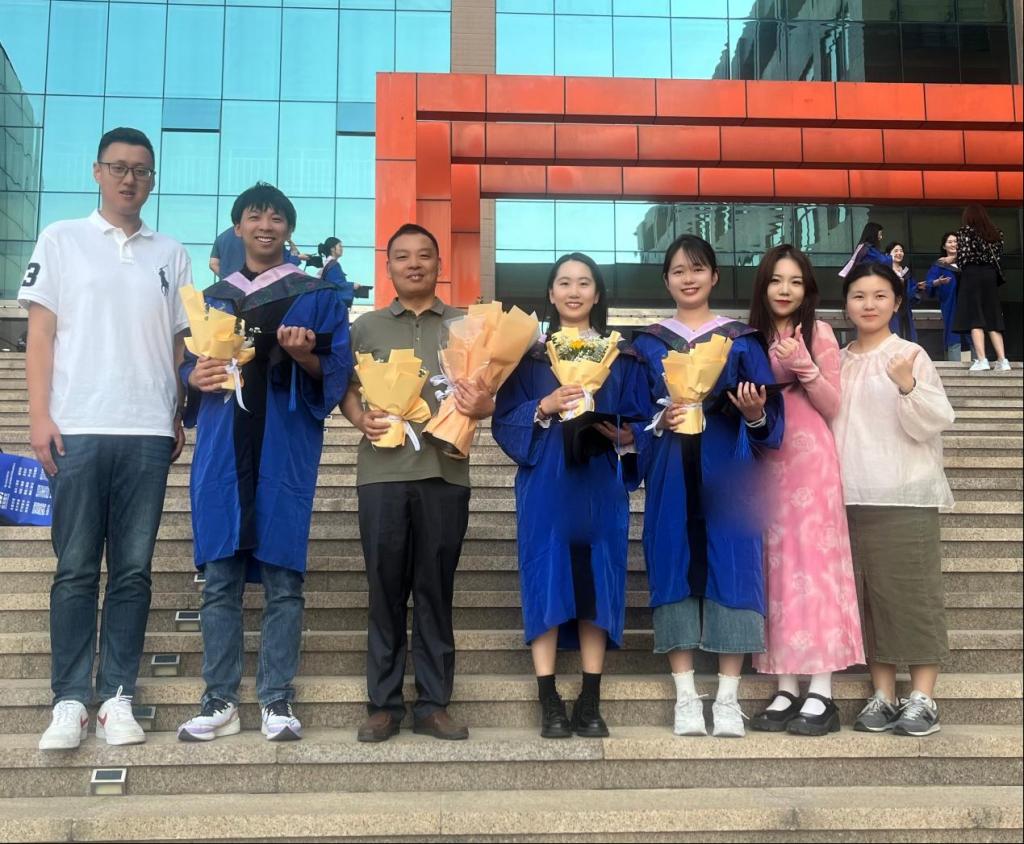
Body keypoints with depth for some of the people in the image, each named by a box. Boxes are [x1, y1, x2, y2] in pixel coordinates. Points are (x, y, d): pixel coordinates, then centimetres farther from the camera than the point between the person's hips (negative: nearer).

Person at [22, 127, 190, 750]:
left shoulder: (172, 255, 14)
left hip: (149, 431, 2)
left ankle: (118, 697, 9)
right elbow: (41, 332, 4)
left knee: (133, 570, 3)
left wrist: (183, 418, 6)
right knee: (76, 568, 1)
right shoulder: (61, 240, 9)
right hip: (77, 429, -2)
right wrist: (40, 416, -5)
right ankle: (70, 700, 7)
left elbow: (181, 344, 14)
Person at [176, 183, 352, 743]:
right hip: (222, 451, 3)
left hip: (285, 450, -3)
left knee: (282, 579, -3)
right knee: (219, 578, 1)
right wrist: (196, 378, -5)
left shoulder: (316, 297, 8)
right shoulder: (213, 298, 18)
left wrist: (306, 357, -18)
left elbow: (337, 373, 2)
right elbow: (188, 368, 18)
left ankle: (277, 701, 4)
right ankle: (220, 702, 7)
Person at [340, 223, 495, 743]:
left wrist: (480, 405, -13)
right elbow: (346, 388, 10)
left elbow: (494, 395, 9)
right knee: (385, 590, 3)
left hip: (445, 472, 0)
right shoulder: (366, 326, 14)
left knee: (436, 590, 4)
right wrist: (361, 419, -10)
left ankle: (433, 704, 12)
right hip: (382, 472, 0)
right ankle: (384, 704, 12)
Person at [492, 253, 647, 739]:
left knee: (597, 585, 1)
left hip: (600, 487, 1)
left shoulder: (623, 357, 11)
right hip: (546, 485, -1)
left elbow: (639, 424, 9)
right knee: (546, 583, -4)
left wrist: (618, 433, -12)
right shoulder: (528, 354, 8)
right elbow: (504, 421, 3)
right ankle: (549, 704, 2)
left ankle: (590, 702, 8)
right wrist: (545, 407, -14)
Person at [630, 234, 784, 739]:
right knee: (676, 570, 0)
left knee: (731, 570, -3)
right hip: (671, 475, 1)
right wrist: (659, 423, -13)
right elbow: (633, 418, 6)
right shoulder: (647, 344, 11)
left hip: (727, 475, -1)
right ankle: (685, 699, 8)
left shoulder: (743, 340, 8)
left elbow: (771, 419, 2)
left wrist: (756, 415, -19)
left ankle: (728, 699, 6)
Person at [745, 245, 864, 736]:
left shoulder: (819, 334, 1)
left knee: (813, 563, -6)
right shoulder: (750, 338, 13)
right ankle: (787, 690, 8)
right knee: (775, 567, 3)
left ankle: (821, 694, -3)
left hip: (809, 461, -4)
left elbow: (834, 408, -3)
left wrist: (803, 367, -15)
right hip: (763, 463, 4)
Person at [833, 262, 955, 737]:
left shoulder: (909, 356, -2)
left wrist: (907, 385, -24)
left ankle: (922, 698, 6)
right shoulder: (838, 363, 12)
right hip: (850, 499, 5)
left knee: (912, 595, -2)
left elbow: (932, 425, -8)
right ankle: (883, 694, 15)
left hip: (905, 498, -5)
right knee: (868, 599, 7)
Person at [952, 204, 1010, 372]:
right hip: (990, 275, 5)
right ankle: (1002, 360, -3)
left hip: (972, 275, -4)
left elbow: (963, 257, -6)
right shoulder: (995, 232, 14)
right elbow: (998, 255, 10)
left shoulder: (965, 231, 1)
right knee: (992, 317, 5)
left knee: (974, 316, -8)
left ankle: (982, 360, -19)